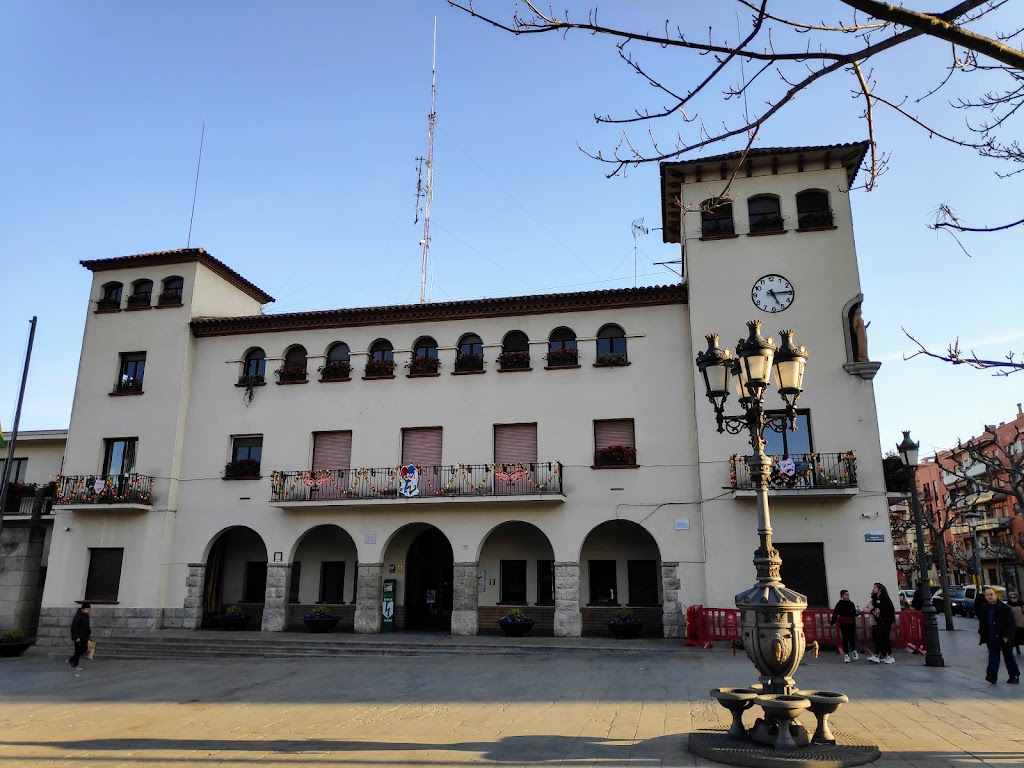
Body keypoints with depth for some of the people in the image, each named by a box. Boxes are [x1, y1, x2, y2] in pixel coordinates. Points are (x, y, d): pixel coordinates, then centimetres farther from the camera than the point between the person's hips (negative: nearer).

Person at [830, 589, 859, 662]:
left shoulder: (851, 604, 3)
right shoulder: (839, 604, -6)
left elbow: (854, 613, 6)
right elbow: (835, 613, -7)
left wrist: (857, 613, -16)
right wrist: (832, 622, -13)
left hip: (851, 623, 3)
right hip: (843, 624, -3)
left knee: (852, 638, 9)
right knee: (845, 639, 1)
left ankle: (854, 651, 36)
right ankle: (846, 655, 11)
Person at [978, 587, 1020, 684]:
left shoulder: (1005, 608, -8)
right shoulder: (984, 609, 6)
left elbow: (1012, 624, -9)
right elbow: (982, 624, 15)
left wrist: (1007, 636, -18)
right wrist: (982, 635, 5)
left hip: (1005, 639, -3)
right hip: (992, 639, 3)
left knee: (1009, 658, 11)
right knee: (993, 658, -4)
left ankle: (1014, 676, 23)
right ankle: (992, 675, -10)